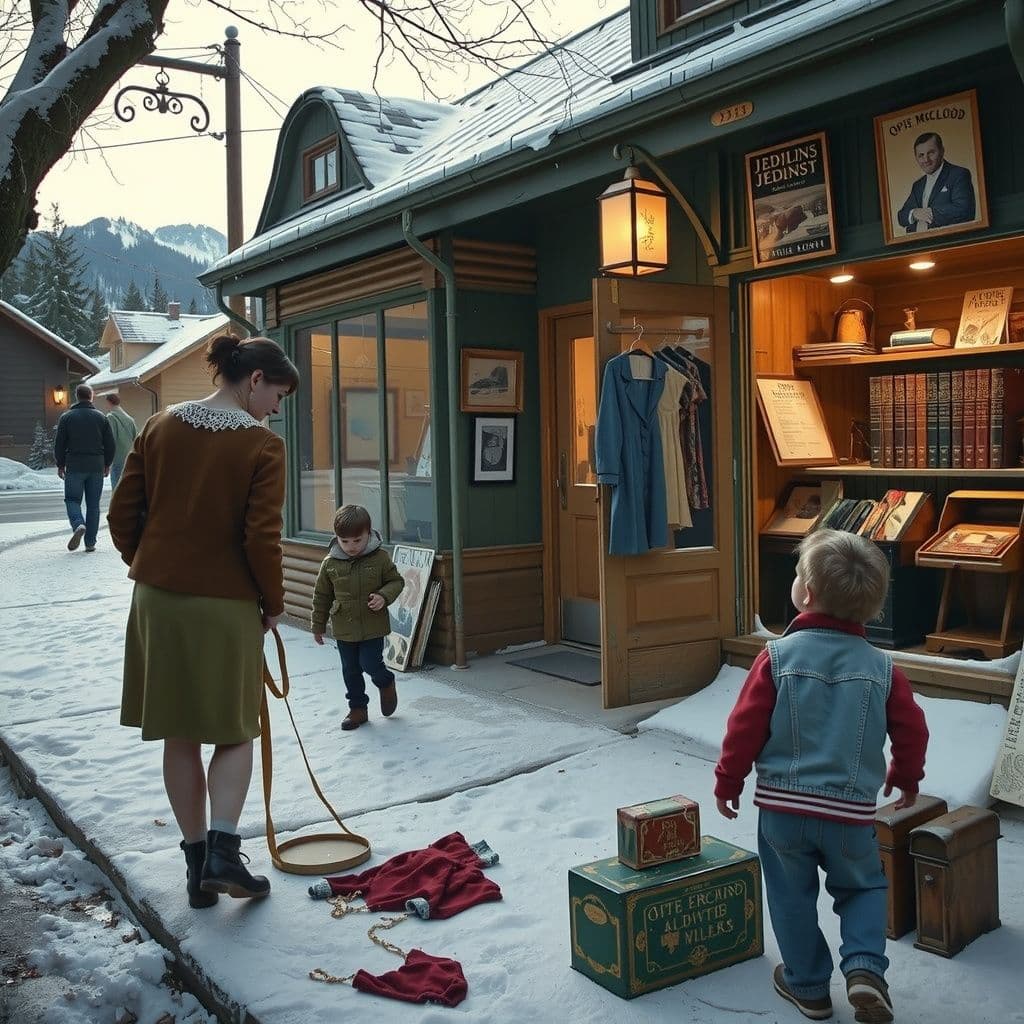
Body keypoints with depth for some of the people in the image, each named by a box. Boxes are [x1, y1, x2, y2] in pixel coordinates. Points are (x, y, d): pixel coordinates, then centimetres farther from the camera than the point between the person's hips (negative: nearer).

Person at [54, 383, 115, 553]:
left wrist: (60, 465, 11)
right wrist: (107, 464, 16)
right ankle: (90, 542, 6)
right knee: (93, 504, 6)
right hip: (96, 467, 2)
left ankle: (78, 525, -22)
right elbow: (110, 444, 5)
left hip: (74, 467, -2)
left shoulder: (66, 417, 0)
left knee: (72, 499, 7)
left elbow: (59, 444, 0)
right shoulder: (101, 417, 4)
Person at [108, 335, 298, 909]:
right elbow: (261, 538, -16)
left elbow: (123, 513, 5)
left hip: (158, 601, 5)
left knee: (180, 736, 13)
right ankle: (222, 851, -1)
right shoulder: (264, 446, -12)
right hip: (226, 605, -4)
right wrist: (274, 602, -1)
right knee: (236, 732, 12)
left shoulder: (160, 427, 3)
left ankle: (197, 861, 21)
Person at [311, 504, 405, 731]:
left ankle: (386, 683, 27)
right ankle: (357, 708, 26)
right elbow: (321, 596, 5)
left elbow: (396, 581, 2)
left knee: (370, 663, -6)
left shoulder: (380, 558, -9)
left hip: (373, 626, -2)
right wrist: (318, 625, 9)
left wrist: (384, 596, -18)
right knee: (350, 670, 10)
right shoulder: (331, 563, -4)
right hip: (344, 629, 3)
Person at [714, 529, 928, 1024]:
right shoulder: (882, 668, -5)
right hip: (852, 811, 2)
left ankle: (807, 983, 28)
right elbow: (912, 732, 3)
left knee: (792, 896, 18)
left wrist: (728, 782, 4)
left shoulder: (777, 656, -13)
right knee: (862, 888, 24)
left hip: (782, 805, -1)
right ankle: (865, 967, 7)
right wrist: (906, 779, 23)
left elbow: (745, 728, -10)